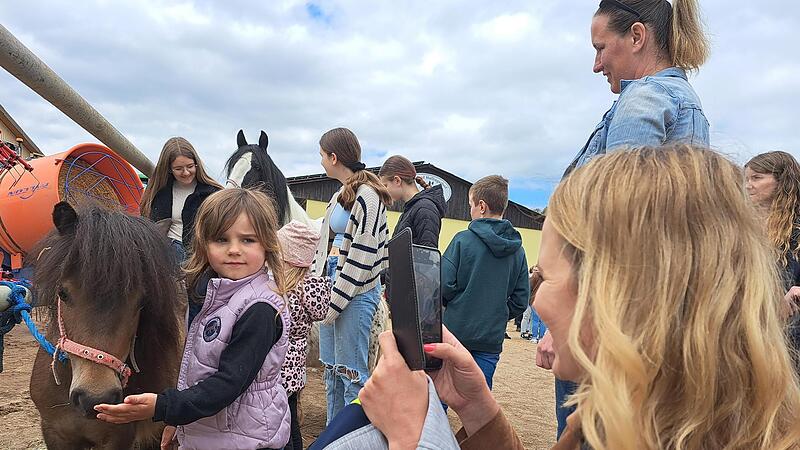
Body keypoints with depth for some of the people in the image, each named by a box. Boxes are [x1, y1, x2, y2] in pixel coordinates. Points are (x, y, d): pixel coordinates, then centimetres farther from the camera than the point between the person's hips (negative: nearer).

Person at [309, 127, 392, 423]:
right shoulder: (338, 197, 16)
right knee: (331, 369, 16)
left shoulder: (366, 194, -12)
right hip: (332, 282, 9)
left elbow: (361, 254, -17)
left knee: (351, 371, -2)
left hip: (356, 290, -9)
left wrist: (335, 300, -15)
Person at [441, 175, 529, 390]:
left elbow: (444, 285, -13)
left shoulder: (463, 240, -11)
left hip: (456, 331, -3)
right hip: (492, 338, 4)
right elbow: (521, 300, 4)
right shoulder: (517, 251, 2)